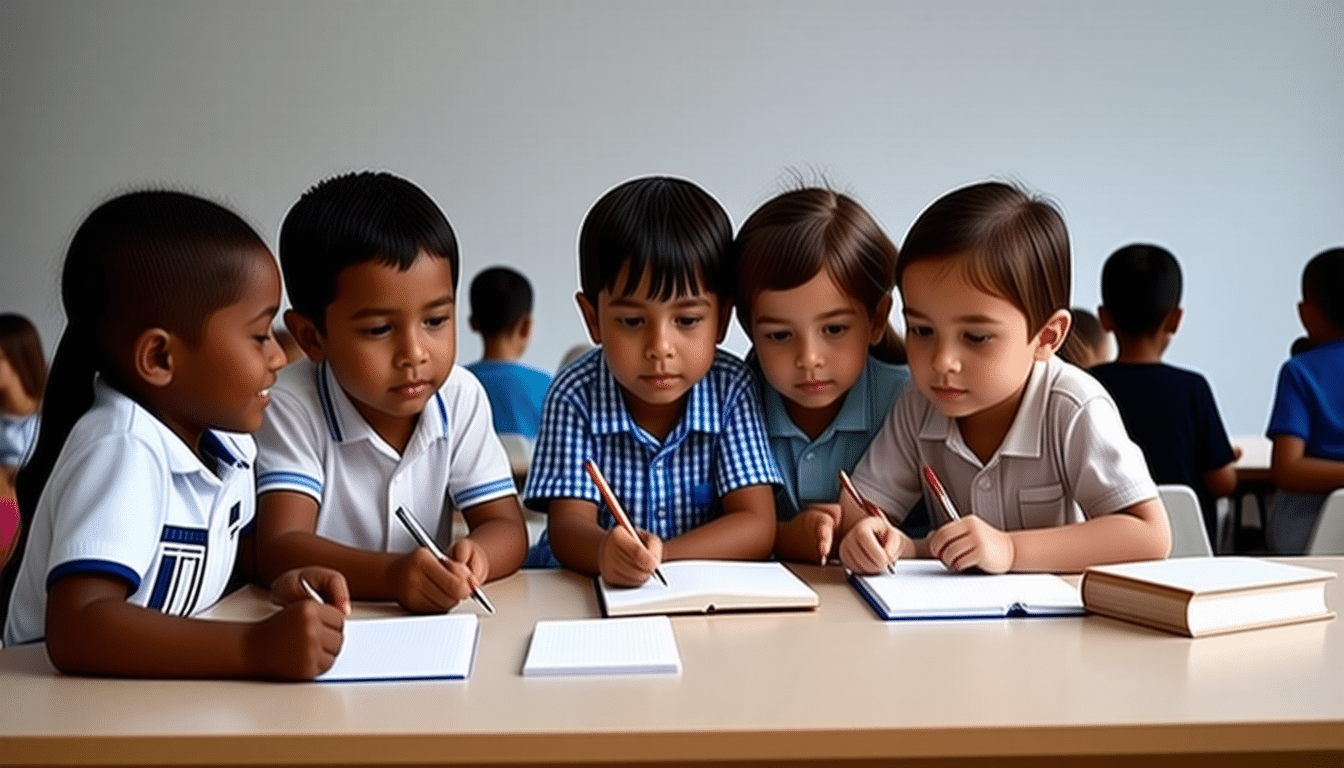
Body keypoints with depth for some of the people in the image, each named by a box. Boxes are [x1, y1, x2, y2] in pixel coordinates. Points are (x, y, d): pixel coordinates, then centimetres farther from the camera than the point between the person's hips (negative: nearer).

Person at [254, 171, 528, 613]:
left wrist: (473, 556, -27)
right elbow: (279, 548, -23)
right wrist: (391, 574, -40)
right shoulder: (291, 407, -14)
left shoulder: (461, 398, -3)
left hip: (429, 628, 3)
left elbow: (507, 528, -4)